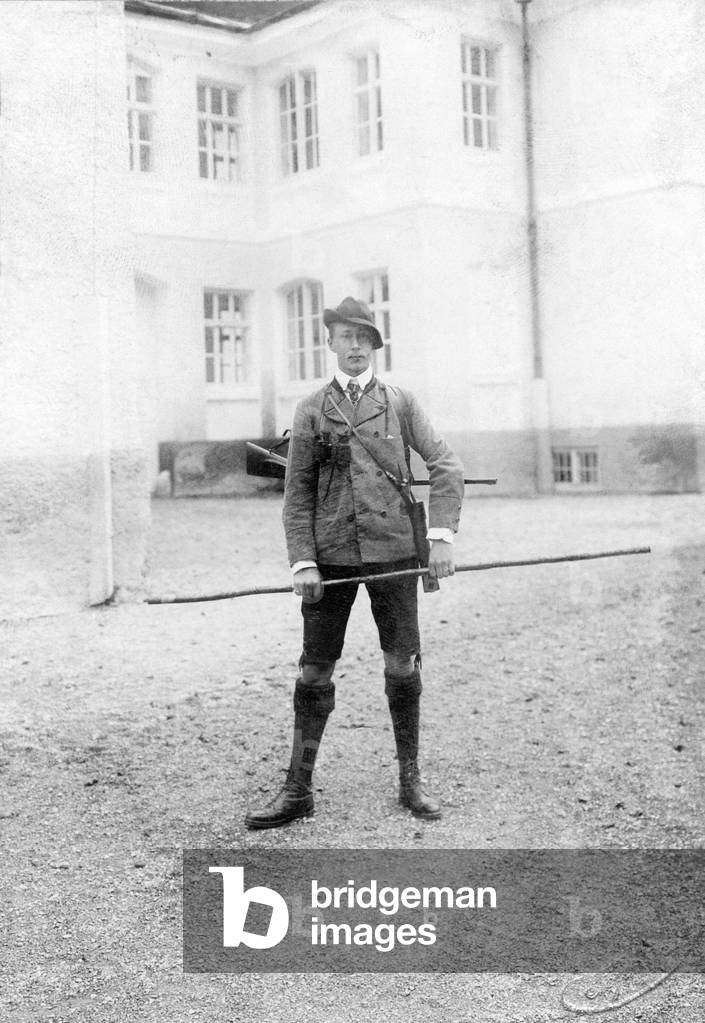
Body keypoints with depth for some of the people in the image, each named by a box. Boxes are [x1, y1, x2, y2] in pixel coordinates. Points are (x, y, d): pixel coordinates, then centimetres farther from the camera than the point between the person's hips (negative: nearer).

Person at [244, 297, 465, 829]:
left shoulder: (400, 403, 7)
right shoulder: (311, 410, 8)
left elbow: (446, 466, 3)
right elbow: (297, 493, 5)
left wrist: (442, 535, -9)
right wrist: (303, 562, -4)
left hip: (392, 551, 0)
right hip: (331, 555, 0)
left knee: (403, 666, 4)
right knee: (315, 671, 4)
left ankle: (411, 783, 18)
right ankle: (298, 791, 13)